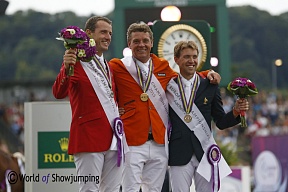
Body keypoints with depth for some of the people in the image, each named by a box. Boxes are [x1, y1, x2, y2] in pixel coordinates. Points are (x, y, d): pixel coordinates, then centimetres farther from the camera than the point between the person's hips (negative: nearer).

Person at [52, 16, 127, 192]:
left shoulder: (109, 66, 21)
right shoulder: (76, 62, -4)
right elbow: (59, 93, -20)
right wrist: (66, 69, -36)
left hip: (114, 138, 7)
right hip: (89, 138, -7)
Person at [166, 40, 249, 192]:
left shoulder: (210, 87, 7)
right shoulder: (168, 87, 4)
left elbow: (221, 122, 9)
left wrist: (235, 112, -7)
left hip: (205, 153, 1)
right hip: (179, 155, -1)